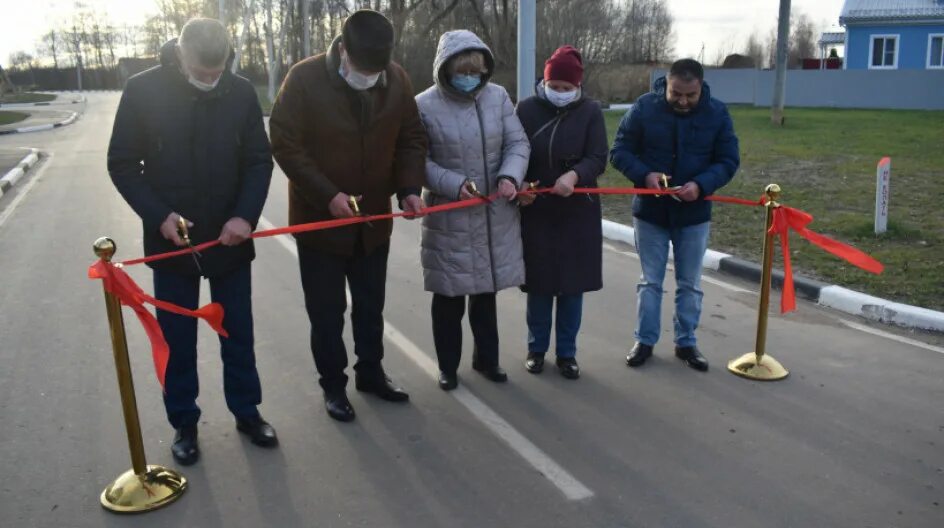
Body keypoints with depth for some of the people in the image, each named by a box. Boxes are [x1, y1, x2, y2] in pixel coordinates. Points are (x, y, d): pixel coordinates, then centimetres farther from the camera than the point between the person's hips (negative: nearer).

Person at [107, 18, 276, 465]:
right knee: (177, 339, 10)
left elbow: (260, 160, 0)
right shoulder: (143, 90, -9)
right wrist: (159, 215, -17)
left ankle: (247, 411, 30)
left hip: (229, 238, 1)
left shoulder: (242, 93, -6)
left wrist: (245, 215, -15)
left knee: (238, 333, 12)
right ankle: (184, 423, 26)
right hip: (171, 239, -1)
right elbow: (122, 163, -4)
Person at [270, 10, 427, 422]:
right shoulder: (305, 79, -17)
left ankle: (371, 373, 35)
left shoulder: (397, 80, -6)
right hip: (319, 218, -3)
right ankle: (333, 384, 26)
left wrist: (409, 188, -14)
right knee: (327, 310, 9)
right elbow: (285, 144, -15)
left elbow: (412, 139, 2)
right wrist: (328, 195, -23)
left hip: (374, 218, 4)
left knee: (371, 305, 17)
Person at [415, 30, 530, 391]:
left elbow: (518, 143, 1)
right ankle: (448, 366, 26)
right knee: (449, 294, 7)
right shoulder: (425, 106, -10)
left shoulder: (498, 96, -1)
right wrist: (454, 184, -21)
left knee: (486, 290, 16)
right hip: (449, 218, -3)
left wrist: (510, 176, -18)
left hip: (495, 215, 3)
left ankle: (486, 358, 35)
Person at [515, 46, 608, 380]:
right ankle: (536, 348, 24)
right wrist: (519, 184, -21)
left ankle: (567, 353, 20)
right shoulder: (527, 109, -2)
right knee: (539, 283, 7)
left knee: (573, 284, 6)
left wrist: (575, 175, -29)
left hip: (578, 212, 0)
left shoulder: (590, 111, -2)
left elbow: (598, 158, -9)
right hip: (536, 211, 0)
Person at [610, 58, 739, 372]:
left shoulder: (717, 113, -7)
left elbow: (729, 161, -3)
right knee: (650, 282, 9)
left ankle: (686, 342, 26)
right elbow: (619, 152, -7)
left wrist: (701, 185, -22)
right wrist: (644, 175, -25)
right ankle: (645, 340, 22)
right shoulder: (644, 108, -10)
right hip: (650, 212, -1)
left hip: (694, 215, 1)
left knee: (690, 284, 11)